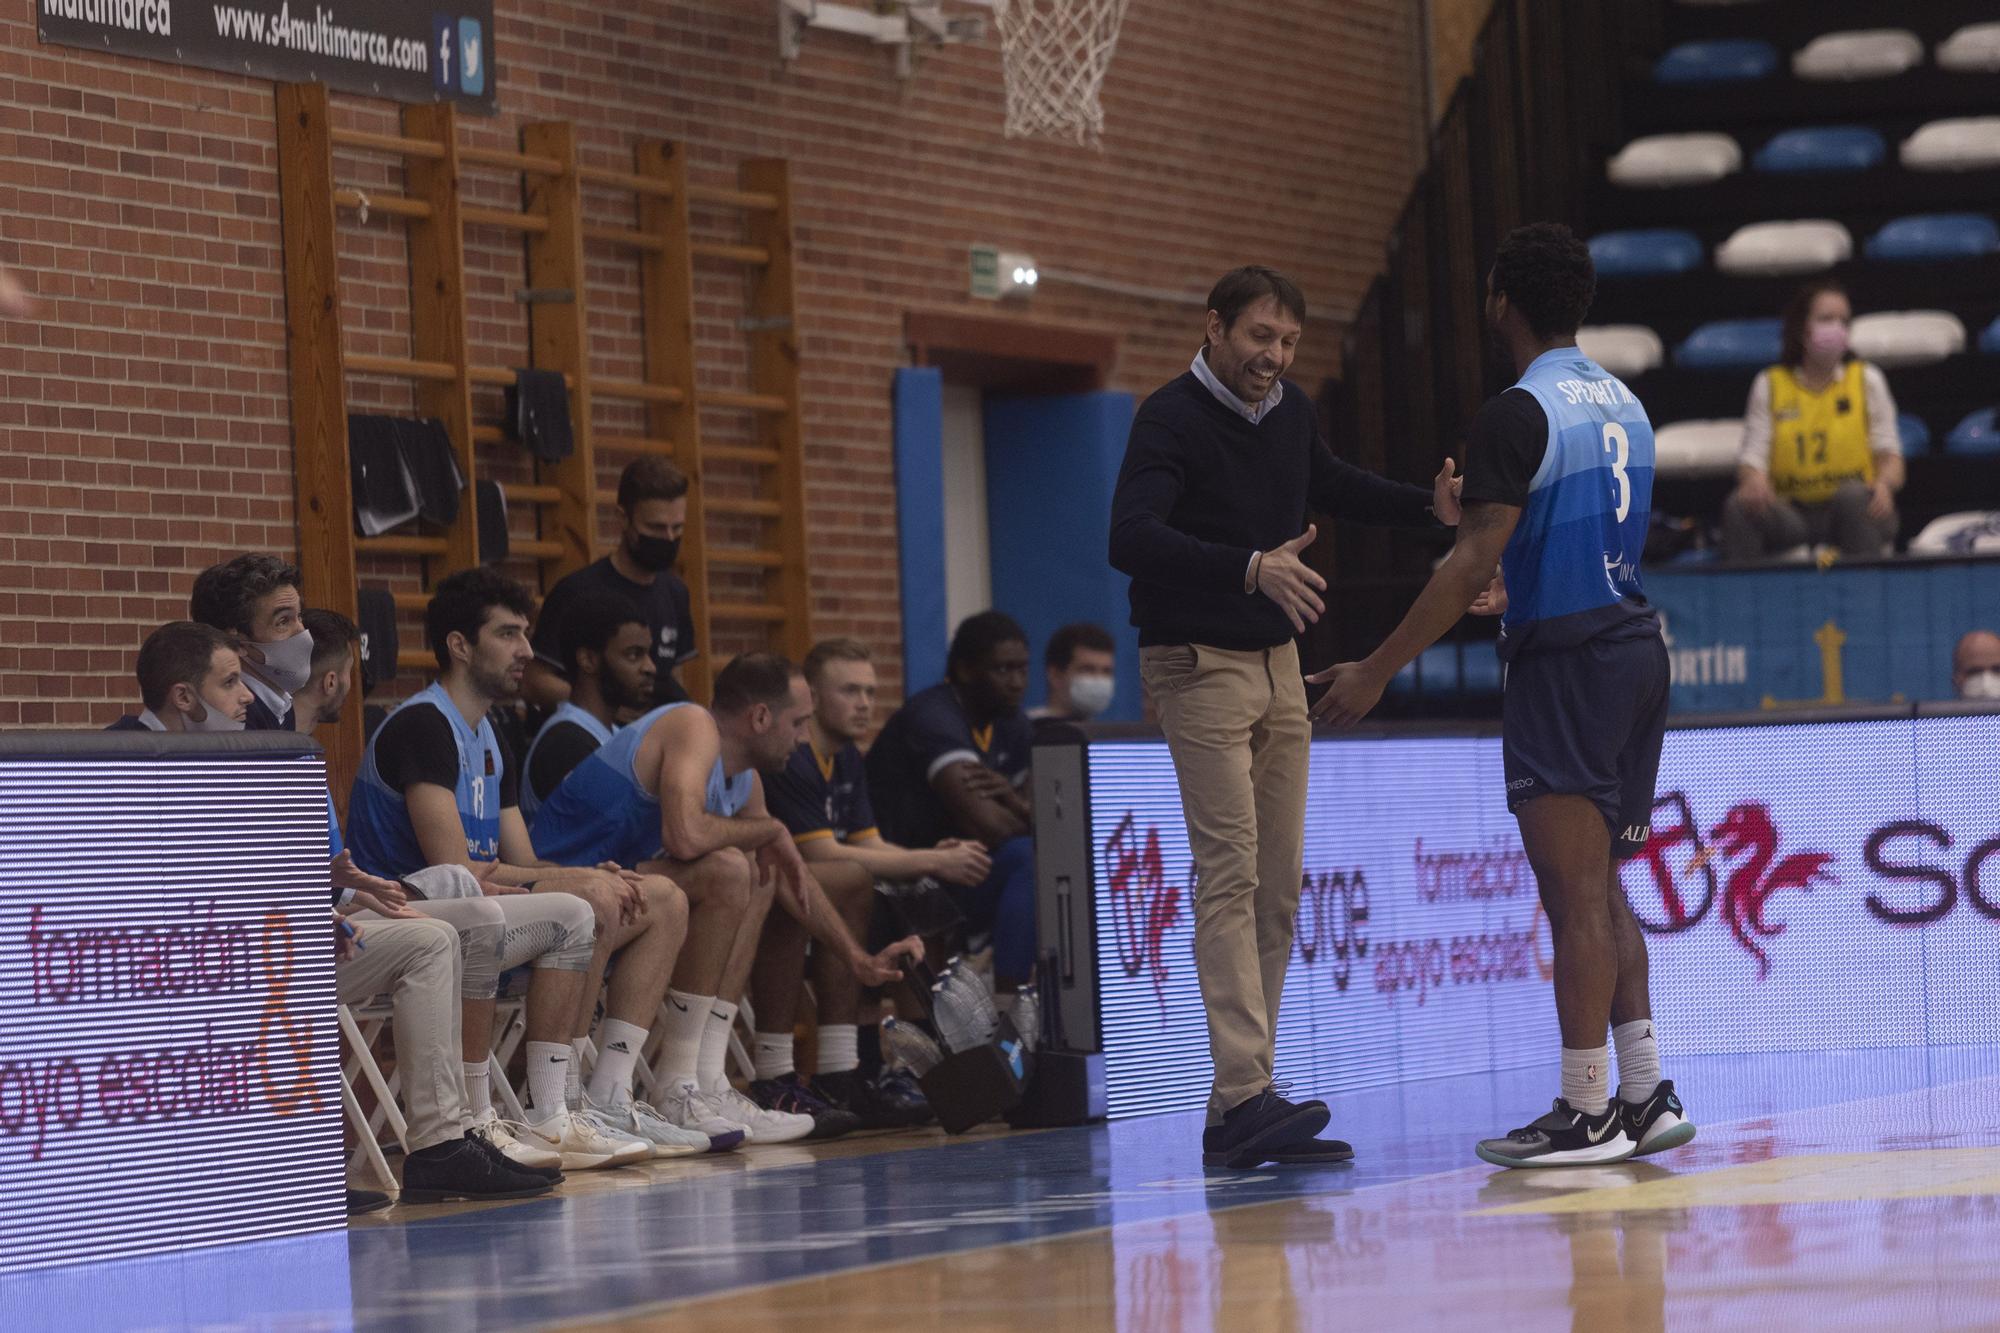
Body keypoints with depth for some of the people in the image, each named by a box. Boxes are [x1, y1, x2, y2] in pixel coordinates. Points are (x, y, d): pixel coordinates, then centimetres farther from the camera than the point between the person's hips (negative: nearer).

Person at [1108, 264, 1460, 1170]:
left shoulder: (1289, 414, 9)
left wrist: (1427, 508, 16)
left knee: (1279, 888, 5)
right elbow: (1131, 539, -29)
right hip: (1201, 666, -8)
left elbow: (1332, 487, 31)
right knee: (1230, 879, -15)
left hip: (1278, 663, 8)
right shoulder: (1172, 421, -14)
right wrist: (1250, 567, -41)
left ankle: (1238, 1109, 8)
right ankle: (1245, 1100, -21)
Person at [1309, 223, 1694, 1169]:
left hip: (1565, 665, -8)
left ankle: (1585, 1114, -4)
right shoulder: (1623, 405, 13)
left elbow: (1472, 562, -20)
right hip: (1637, 646, 8)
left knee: (1575, 895, -6)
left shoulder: (1518, 415, -13)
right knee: (1601, 893, 14)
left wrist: (1377, 671, -19)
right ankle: (1646, 1096, 13)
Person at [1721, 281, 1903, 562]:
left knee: (1852, 497, -36)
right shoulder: (1769, 386, 9)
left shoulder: (1867, 380, 8)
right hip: (1791, 515, 1)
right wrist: (1754, 479, -26)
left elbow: (1890, 455, 3)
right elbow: (1752, 457, 0)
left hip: (1856, 511, -1)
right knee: (1738, 506, -29)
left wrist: (1884, 484, -22)